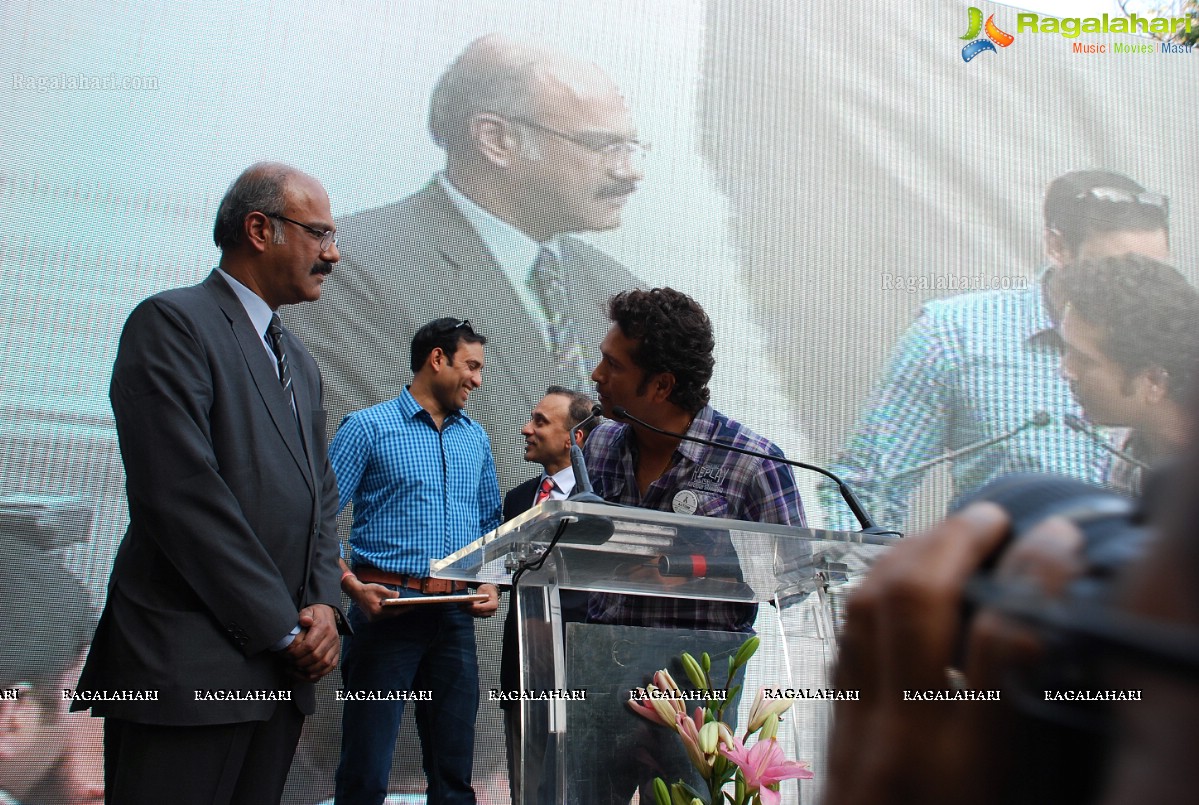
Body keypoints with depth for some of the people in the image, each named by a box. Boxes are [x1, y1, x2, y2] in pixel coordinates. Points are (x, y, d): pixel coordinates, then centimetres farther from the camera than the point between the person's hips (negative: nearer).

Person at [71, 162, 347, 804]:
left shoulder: (300, 363, 19)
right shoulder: (171, 323, -7)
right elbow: (182, 493, -16)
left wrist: (324, 605, 0)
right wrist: (282, 627, -12)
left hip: (281, 668, 8)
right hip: (187, 668, -7)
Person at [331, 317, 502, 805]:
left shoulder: (475, 438, 15)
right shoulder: (367, 427, -1)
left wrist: (491, 583, 5)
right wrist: (352, 586, -18)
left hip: (455, 615, 5)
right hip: (388, 607, -5)